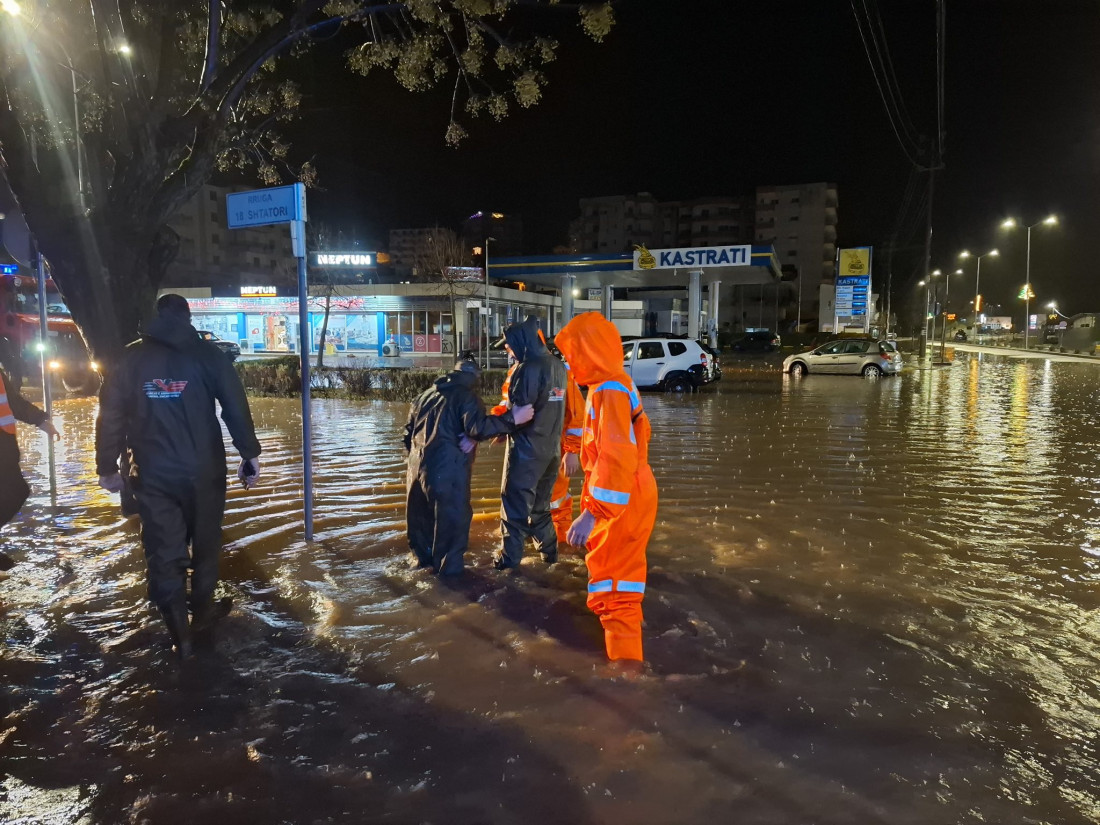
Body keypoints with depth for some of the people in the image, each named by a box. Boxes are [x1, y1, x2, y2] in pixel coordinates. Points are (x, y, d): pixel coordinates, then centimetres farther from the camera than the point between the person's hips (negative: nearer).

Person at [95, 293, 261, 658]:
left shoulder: (130, 358, 4)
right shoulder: (207, 353, -1)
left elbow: (110, 415, 3)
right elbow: (235, 406, -5)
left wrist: (107, 466, 11)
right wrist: (249, 453, 2)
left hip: (152, 473, 1)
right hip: (203, 468, -1)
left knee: (163, 547, 6)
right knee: (205, 539, 16)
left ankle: (178, 629, 7)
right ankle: (202, 609, 30)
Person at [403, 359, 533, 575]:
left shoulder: (425, 396, 18)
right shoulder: (467, 396, -4)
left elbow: (409, 432, 22)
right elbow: (477, 428, -20)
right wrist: (512, 419, -18)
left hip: (417, 467, 7)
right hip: (447, 471, -7)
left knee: (420, 516, 22)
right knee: (453, 519, 4)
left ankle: (425, 559, 37)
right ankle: (449, 568, 9)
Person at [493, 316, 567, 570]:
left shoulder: (528, 368, -20)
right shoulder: (558, 366, 6)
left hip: (526, 448, -8)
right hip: (551, 447, 8)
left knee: (515, 502, 4)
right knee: (540, 502, 20)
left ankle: (510, 556, 11)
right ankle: (549, 549, 27)